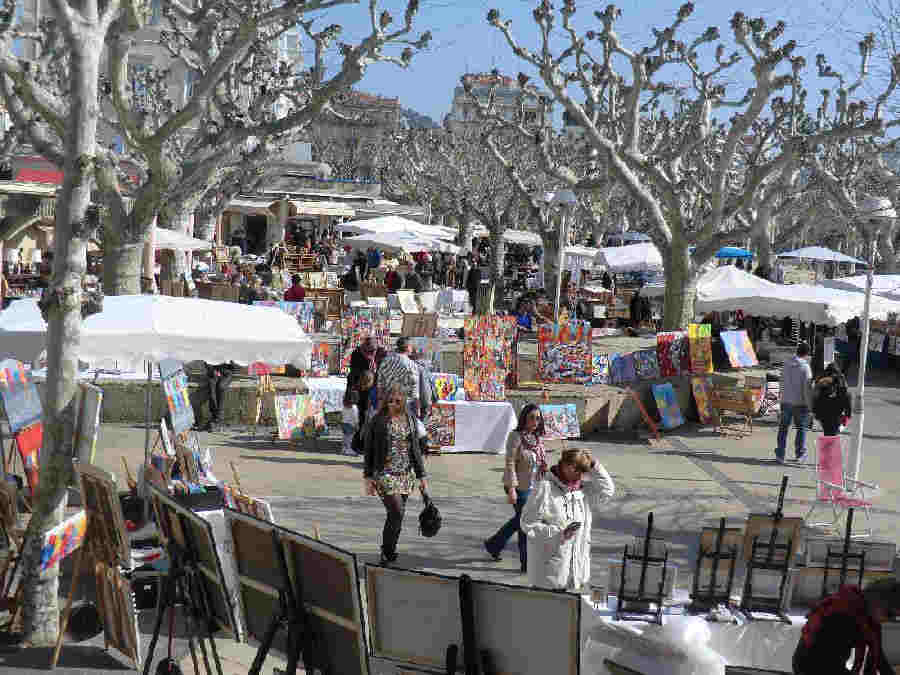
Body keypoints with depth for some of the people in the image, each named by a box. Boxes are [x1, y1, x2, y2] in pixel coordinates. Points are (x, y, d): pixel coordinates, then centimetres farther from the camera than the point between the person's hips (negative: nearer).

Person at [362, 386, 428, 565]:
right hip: (385, 474, -4)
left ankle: (388, 552, 19)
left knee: (395, 516, 7)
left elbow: (415, 449, 14)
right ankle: (387, 554, -2)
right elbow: (368, 450, 0)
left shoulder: (410, 420, 8)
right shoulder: (378, 421, -3)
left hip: (406, 474, 4)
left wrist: (421, 476, 12)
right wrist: (368, 477, -3)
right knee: (397, 512, -15)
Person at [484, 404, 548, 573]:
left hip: (533, 487, 8)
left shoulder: (538, 438, 8)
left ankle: (494, 545, 38)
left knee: (519, 520, 19)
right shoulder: (516, 437, -15)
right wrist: (512, 489, -22)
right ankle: (526, 563, 9)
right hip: (520, 487, -8)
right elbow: (510, 464, -18)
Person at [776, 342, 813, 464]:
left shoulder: (787, 364, 1)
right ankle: (800, 454, 22)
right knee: (801, 428, 13)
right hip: (800, 403, -4)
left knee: (783, 427, 11)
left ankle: (780, 454, 8)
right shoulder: (805, 367, -14)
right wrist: (810, 406, -9)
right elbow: (807, 389, -15)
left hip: (786, 401, 4)